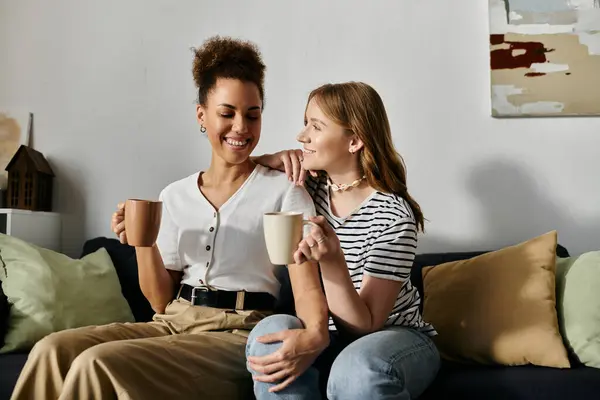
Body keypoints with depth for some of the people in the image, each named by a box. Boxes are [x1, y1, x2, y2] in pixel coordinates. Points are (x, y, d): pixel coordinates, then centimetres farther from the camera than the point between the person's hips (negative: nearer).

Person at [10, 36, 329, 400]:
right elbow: (161, 302, 12)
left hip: (236, 334, -4)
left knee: (97, 365, -25)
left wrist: (315, 333, -33)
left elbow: (307, 285, -11)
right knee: (53, 350, -17)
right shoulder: (174, 197, 10)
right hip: (173, 323, 5)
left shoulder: (284, 190, -2)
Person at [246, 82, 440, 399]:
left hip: (395, 336, -4)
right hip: (329, 338, 4)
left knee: (358, 368, -39)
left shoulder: (392, 216, -19)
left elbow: (364, 325, -21)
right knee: (271, 331, -29)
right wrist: (271, 160, -9)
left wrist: (332, 262, -39)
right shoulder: (310, 188, -3)